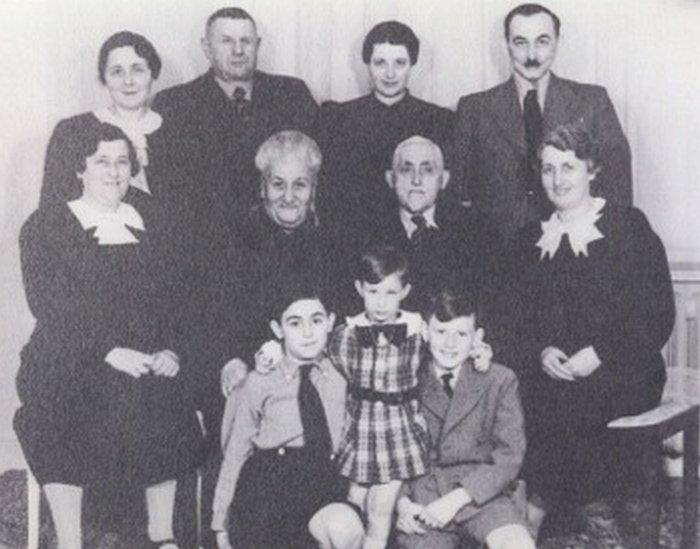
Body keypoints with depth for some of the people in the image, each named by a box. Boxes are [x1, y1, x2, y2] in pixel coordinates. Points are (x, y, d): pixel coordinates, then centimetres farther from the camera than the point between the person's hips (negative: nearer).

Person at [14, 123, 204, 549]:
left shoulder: (146, 223, 16)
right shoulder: (45, 226, 3)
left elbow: (169, 297, 12)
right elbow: (47, 304, -8)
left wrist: (170, 350, -6)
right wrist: (110, 351, -18)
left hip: (146, 361, 3)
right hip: (69, 363, -3)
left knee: (165, 410, -18)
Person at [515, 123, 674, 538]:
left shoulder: (629, 227, 2)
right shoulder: (533, 238, 16)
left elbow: (658, 316, -4)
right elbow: (525, 315, 12)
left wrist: (599, 354, -15)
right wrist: (541, 350, -9)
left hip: (622, 370, -4)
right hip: (551, 370, 4)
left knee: (571, 400, -30)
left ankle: (536, 511, -16)